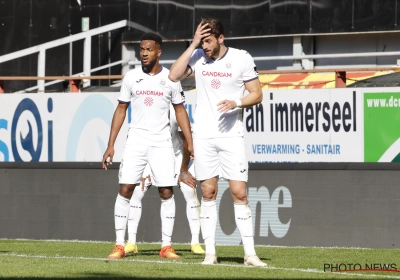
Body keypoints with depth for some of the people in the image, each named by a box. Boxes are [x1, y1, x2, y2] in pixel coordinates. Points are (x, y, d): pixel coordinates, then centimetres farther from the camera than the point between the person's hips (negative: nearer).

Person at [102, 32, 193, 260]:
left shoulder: (170, 78, 0)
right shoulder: (131, 77, 3)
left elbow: (180, 111, 7)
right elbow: (121, 110, 8)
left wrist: (190, 143, -1)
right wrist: (111, 145, 3)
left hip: (162, 143, 0)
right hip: (136, 142, 0)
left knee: (167, 192, -3)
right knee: (125, 190, -6)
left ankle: (166, 246, 4)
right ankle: (120, 245, -1)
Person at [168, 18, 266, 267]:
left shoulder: (242, 59, -3)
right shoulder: (198, 57, 3)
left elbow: (257, 94, 0)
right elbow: (174, 76, -10)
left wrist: (236, 103, -19)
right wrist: (193, 44, -12)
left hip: (231, 134, -2)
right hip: (203, 135, 2)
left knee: (239, 193, -6)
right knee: (208, 192, 3)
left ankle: (250, 253, -3)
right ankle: (210, 252, 8)